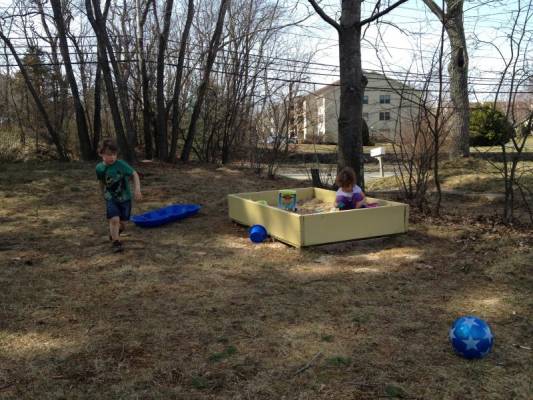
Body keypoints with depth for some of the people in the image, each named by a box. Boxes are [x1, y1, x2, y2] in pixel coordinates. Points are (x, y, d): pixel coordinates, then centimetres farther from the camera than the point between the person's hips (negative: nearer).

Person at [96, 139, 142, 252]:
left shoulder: (121, 165, -20)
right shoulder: (99, 168, -9)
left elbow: (135, 174, -14)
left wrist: (137, 189, -26)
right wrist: (104, 194, 22)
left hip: (125, 198, 0)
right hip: (111, 198, 0)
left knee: (121, 222, 11)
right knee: (114, 219, -18)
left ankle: (114, 233, 43)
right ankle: (116, 243, -6)